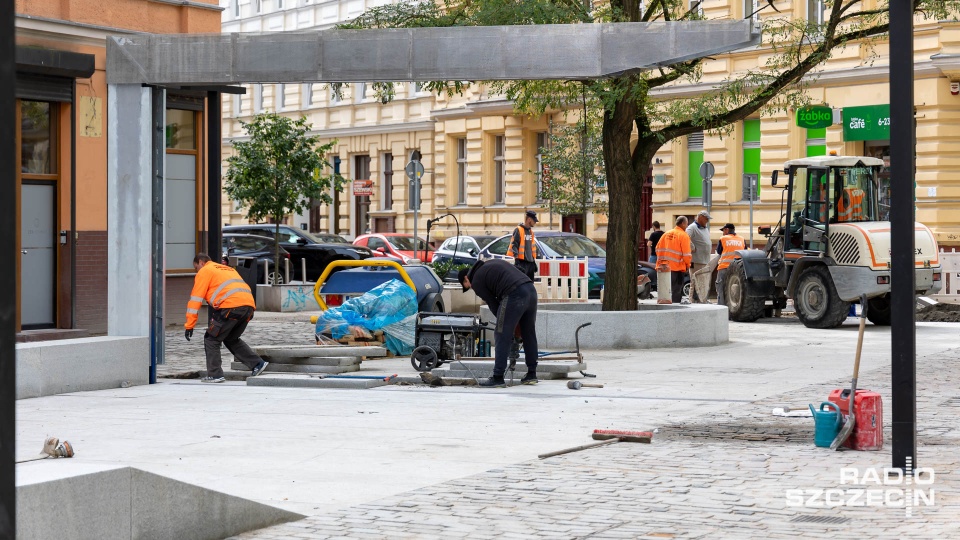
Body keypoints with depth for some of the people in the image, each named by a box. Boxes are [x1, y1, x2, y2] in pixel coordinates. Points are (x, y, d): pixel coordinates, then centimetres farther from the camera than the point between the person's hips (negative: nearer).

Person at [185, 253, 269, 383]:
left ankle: (215, 375, 3)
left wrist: (189, 325, 6)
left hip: (231, 306, -7)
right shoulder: (228, 269, 35)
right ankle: (257, 364, 16)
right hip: (249, 305, 7)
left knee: (211, 339, 7)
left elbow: (195, 299, 6)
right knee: (231, 339, 25)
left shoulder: (204, 271, 12)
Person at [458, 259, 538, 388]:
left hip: (514, 295, -8)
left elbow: (493, 304, 7)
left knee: (502, 336, 1)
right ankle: (531, 374, 25)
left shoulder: (476, 280, 8)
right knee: (529, 334, 18)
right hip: (531, 290, 8)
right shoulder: (492, 263, 31)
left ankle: (498, 378, 3)